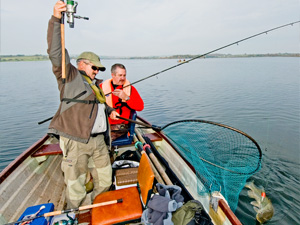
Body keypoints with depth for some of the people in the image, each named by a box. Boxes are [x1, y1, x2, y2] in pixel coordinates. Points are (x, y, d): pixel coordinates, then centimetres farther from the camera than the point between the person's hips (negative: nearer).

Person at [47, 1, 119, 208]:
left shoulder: (95, 85, 24)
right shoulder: (70, 76, 1)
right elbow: (56, 54, -15)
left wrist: (110, 110, 29)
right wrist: (56, 20, -22)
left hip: (99, 141, 8)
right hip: (76, 142, -8)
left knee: (105, 182, 17)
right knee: (76, 189, 4)